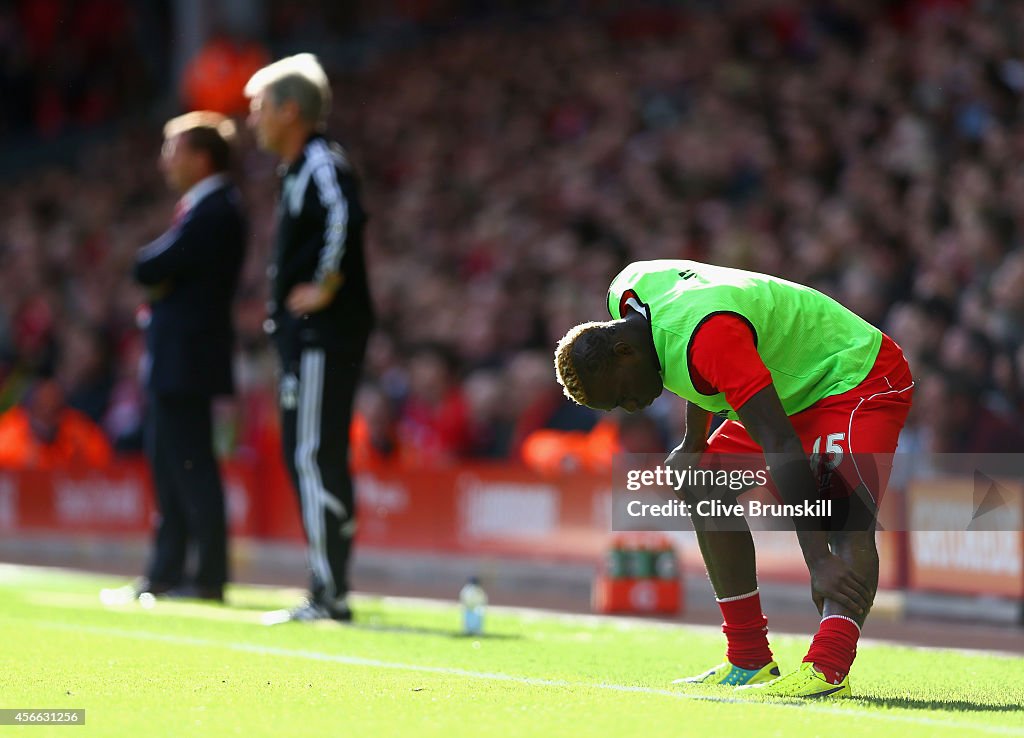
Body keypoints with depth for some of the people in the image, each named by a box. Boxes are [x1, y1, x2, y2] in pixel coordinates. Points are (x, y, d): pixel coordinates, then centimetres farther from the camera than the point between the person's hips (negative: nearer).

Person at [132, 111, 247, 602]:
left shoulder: (212, 213, -17)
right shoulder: (205, 207, 15)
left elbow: (148, 270, -20)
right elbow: (152, 271, 16)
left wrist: (150, 260, 0)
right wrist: (156, 267, -4)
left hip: (187, 355, -10)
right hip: (175, 358, 10)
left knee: (191, 463, -7)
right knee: (166, 460, 13)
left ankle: (210, 577, -4)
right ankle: (166, 574, 19)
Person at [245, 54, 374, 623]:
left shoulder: (322, 164, -12)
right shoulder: (299, 170, 19)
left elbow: (345, 216, -32)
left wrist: (325, 287, -25)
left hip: (323, 335, -10)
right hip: (305, 337, 10)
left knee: (314, 458, -11)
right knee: (308, 459, 12)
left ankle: (329, 593, -10)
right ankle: (330, 591, 15)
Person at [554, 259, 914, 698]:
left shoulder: (708, 333, -37)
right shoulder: (627, 294, -8)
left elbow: (782, 446, -42)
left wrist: (819, 561, -46)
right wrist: (695, 442, 19)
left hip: (859, 379, -10)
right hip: (793, 389, 10)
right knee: (704, 485, 7)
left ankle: (827, 670, -46)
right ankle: (750, 661, 8)